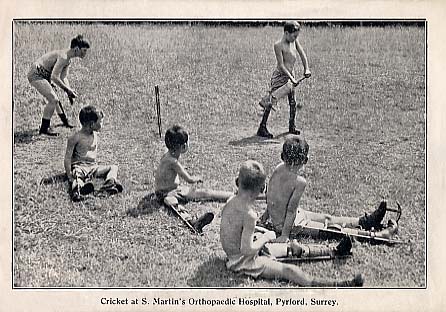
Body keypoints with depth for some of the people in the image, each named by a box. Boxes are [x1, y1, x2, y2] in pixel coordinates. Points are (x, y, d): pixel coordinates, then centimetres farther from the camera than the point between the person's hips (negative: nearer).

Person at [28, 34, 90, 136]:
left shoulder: (68, 59, 8)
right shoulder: (63, 57, -24)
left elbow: (63, 78, 11)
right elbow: (54, 77, -29)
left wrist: (69, 90, -4)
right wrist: (68, 89, -21)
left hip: (43, 75, 10)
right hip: (36, 74, -10)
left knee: (54, 99, 19)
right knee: (53, 100, -16)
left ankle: (65, 121, 37)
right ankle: (44, 128, -9)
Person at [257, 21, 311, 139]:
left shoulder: (294, 41, 3)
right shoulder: (278, 45, -18)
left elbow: (302, 54, 13)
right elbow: (281, 65, -19)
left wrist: (306, 68, 3)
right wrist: (291, 78, -21)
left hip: (290, 74, 7)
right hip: (280, 75, -7)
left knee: (292, 101, 10)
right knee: (271, 100, -9)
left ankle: (292, 126, 25)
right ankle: (262, 128, -4)